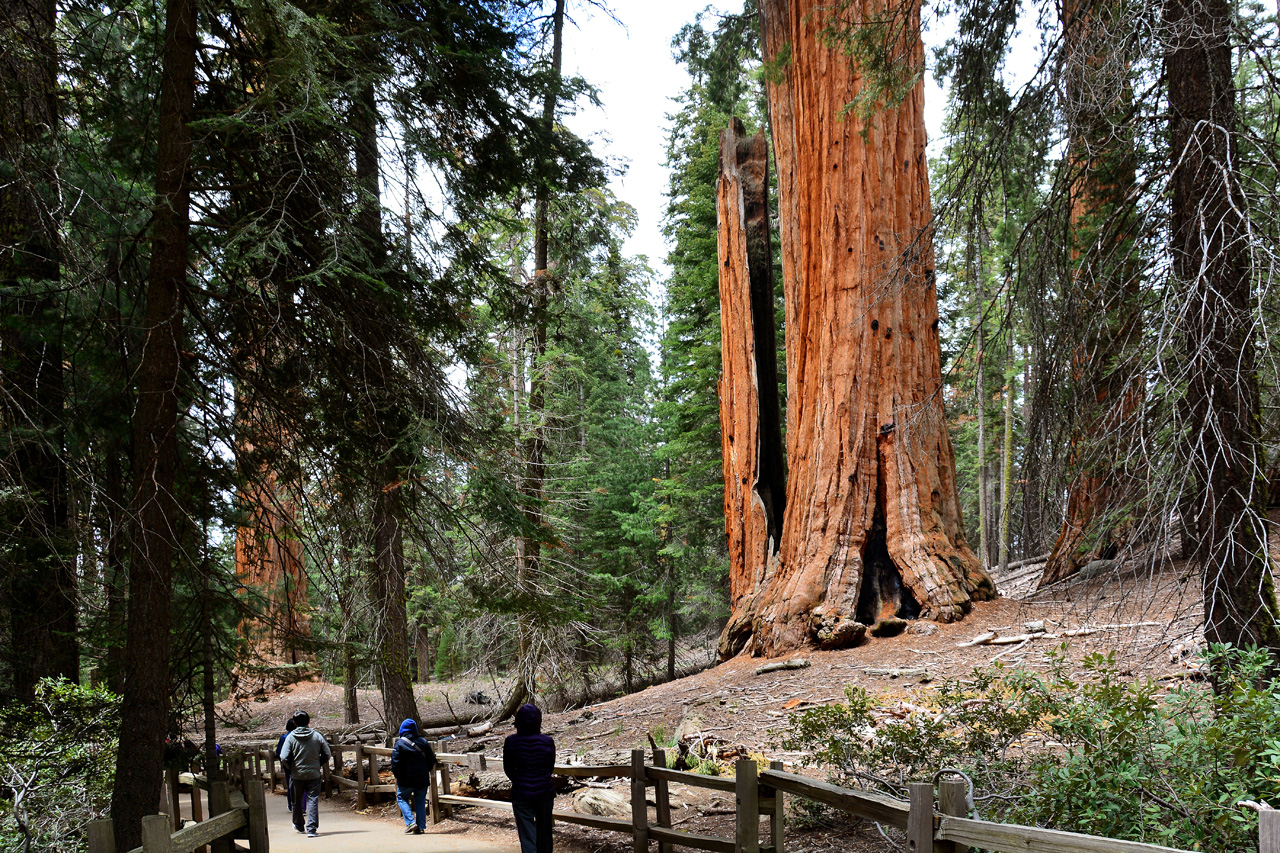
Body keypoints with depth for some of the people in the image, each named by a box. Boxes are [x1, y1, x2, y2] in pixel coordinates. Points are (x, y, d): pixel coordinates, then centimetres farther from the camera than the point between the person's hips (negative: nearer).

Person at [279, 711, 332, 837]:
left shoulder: (291, 737, -8)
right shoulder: (317, 736, -6)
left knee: (297, 801, 18)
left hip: (297, 775, 1)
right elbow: (327, 754, -3)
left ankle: (298, 825, 35)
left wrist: (292, 768, 3)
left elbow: (284, 757, -14)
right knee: (313, 800, 0)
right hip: (314, 774, -1)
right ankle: (312, 829, -10)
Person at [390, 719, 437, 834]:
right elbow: (432, 760, 8)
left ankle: (410, 822, -5)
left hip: (406, 780, -4)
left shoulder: (400, 743, -8)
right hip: (423, 779, 4)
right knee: (420, 802, 11)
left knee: (402, 798, 11)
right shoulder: (423, 741, 5)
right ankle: (420, 827, 7)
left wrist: (397, 775, 4)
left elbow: (395, 763, -10)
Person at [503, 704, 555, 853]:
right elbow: (551, 767, 4)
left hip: (521, 794, -1)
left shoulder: (511, 742, -11)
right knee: (544, 832, 18)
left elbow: (508, 769, 1)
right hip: (544, 792, 1)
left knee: (527, 835, 4)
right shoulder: (547, 741, -9)